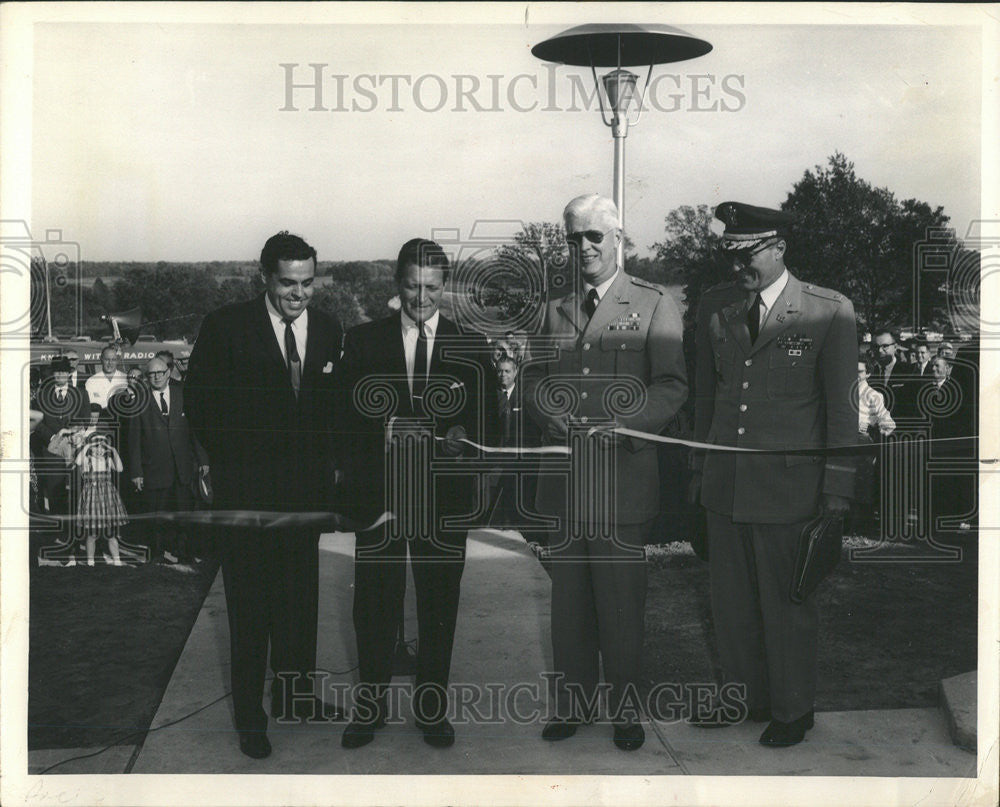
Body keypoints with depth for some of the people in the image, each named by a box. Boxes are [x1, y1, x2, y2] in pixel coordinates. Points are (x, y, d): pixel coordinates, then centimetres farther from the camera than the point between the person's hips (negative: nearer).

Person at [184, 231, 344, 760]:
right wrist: (229, 461, -3)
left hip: (307, 484, 4)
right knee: (249, 602, 5)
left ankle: (294, 695, 27)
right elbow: (198, 402, -2)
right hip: (246, 487, -3)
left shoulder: (328, 330, 5)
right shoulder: (226, 327, -7)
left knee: (300, 596, 12)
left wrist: (329, 464, 6)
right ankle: (249, 714, 17)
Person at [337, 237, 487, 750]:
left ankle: (432, 706, 20)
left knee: (439, 602, 6)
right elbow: (348, 417, 2)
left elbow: (486, 416, 7)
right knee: (375, 601, 4)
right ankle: (370, 704, 18)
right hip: (379, 491, 0)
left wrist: (462, 435, -14)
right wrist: (386, 431, -14)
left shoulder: (470, 347, 9)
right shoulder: (363, 341, 6)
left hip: (444, 493, 1)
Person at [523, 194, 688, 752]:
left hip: (623, 472, -4)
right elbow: (534, 380, 17)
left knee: (622, 599, 2)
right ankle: (573, 701, 23)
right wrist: (553, 417, -4)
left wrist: (620, 425, -18)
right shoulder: (556, 310, 16)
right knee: (569, 596, 10)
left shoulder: (654, 305, 2)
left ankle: (626, 708, 16)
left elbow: (672, 385, -5)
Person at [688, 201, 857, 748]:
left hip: (789, 483, -4)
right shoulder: (714, 307, 6)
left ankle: (794, 709, 27)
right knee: (730, 599, 14)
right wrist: (699, 468, 15)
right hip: (725, 482, 5)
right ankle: (747, 696, 33)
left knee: (786, 603, 7)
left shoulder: (830, 312, -7)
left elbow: (843, 408, -4)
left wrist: (837, 491, -4)